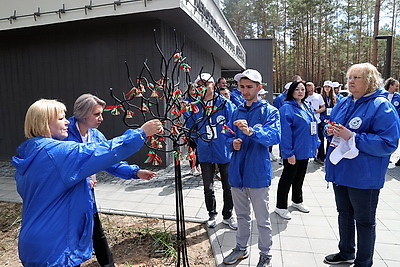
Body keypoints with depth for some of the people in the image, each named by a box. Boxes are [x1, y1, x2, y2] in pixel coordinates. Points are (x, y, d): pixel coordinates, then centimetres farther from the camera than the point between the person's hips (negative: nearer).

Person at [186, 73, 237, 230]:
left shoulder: (225, 103, -7)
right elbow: (190, 127, 9)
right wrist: (199, 142, 5)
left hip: (224, 153, -1)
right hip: (205, 154, 2)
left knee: (228, 187, 12)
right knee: (208, 187, 14)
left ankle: (227, 216, 33)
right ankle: (212, 215, 36)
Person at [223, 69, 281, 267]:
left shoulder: (269, 111, -7)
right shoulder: (237, 112, 9)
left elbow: (275, 136, -24)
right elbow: (228, 136, 14)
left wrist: (251, 131, -40)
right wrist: (233, 143, -9)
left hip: (258, 173, -5)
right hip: (237, 171, 5)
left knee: (262, 219, 10)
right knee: (241, 215, 21)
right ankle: (241, 248, 41)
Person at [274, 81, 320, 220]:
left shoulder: (308, 107, 10)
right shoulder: (287, 108, -15)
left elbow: (313, 126, 17)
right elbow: (285, 131, -21)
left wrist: (316, 145, 14)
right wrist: (289, 153, -23)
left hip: (305, 150, 8)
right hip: (293, 152, -8)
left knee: (300, 177, 20)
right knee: (288, 177, 3)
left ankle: (297, 200, 39)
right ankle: (280, 207, 17)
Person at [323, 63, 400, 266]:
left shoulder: (382, 107, -14)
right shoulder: (343, 103, 7)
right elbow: (331, 126, 19)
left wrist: (352, 137, -27)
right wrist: (329, 130, -5)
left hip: (363, 176, -7)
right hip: (340, 171, 7)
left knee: (364, 220, 10)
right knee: (344, 213, 21)